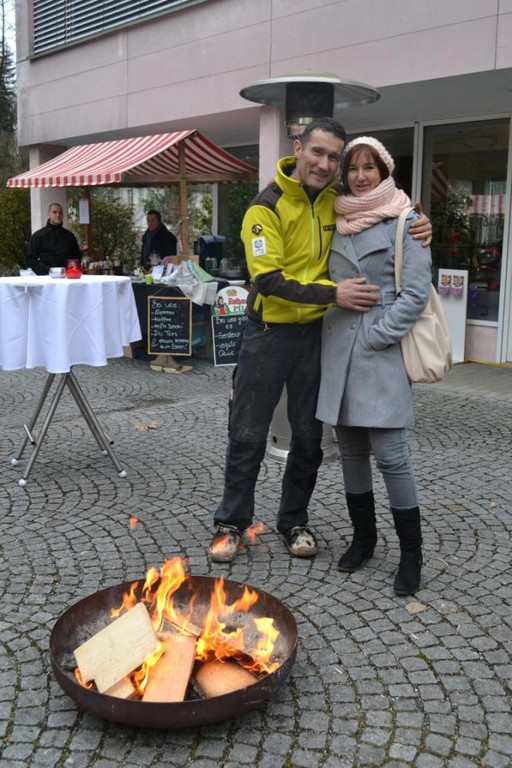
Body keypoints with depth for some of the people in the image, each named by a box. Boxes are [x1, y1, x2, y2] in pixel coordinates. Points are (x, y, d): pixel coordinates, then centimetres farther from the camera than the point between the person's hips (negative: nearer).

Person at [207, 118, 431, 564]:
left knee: (309, 436, 12)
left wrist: (415, 226, -7)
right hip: (269, 332, -4)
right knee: (248, 435, 6)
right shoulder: (266, 207, -14)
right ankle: (232, 523, 22)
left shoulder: (338, 201, 1)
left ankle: (294, 522, 29)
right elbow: (267, 280, -22)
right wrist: (333, 294, -27)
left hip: (316, 334, 4)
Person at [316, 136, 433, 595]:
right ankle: (364, 536, 27)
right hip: (340, 347, 6)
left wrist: (376, 337, -13)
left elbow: (416, 291, -9)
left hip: (382, 351, -6)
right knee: (351, 447, 11)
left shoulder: (403, 221, -2)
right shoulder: (339, 222, 15)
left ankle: (411, 552, 7)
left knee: (389, 453, -8)